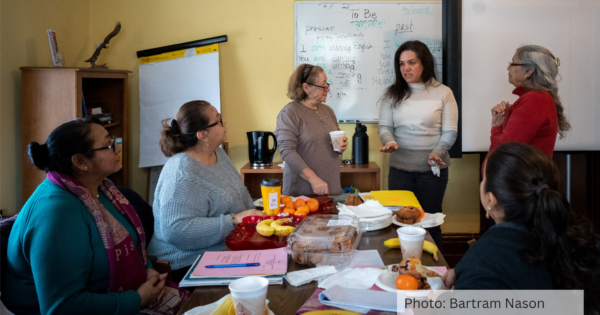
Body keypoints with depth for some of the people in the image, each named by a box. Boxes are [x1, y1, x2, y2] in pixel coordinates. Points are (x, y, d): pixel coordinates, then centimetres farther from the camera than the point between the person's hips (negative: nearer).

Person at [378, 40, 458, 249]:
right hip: (399, 168, 2)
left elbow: (450, 132, -1)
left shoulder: (443, 93, 1)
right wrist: (389, 141, -16)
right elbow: (384, 126, 6)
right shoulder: (393, 94, 7)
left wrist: (437, 153, -18)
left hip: (432, 169, -2)